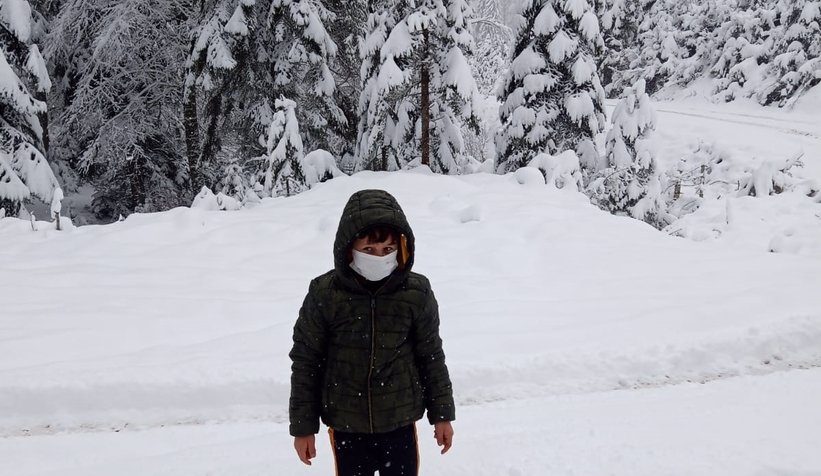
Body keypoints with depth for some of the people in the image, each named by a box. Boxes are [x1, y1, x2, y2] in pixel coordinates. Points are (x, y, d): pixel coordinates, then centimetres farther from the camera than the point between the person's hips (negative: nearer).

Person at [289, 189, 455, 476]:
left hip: (400, 422, 1)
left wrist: (442, 413, 6)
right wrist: (303, 425, -1)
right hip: (346, 425, -1)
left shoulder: (416, 293, -10)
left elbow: (431, 355, 2)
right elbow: (305, 361, -4)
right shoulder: (324, 294, -13)